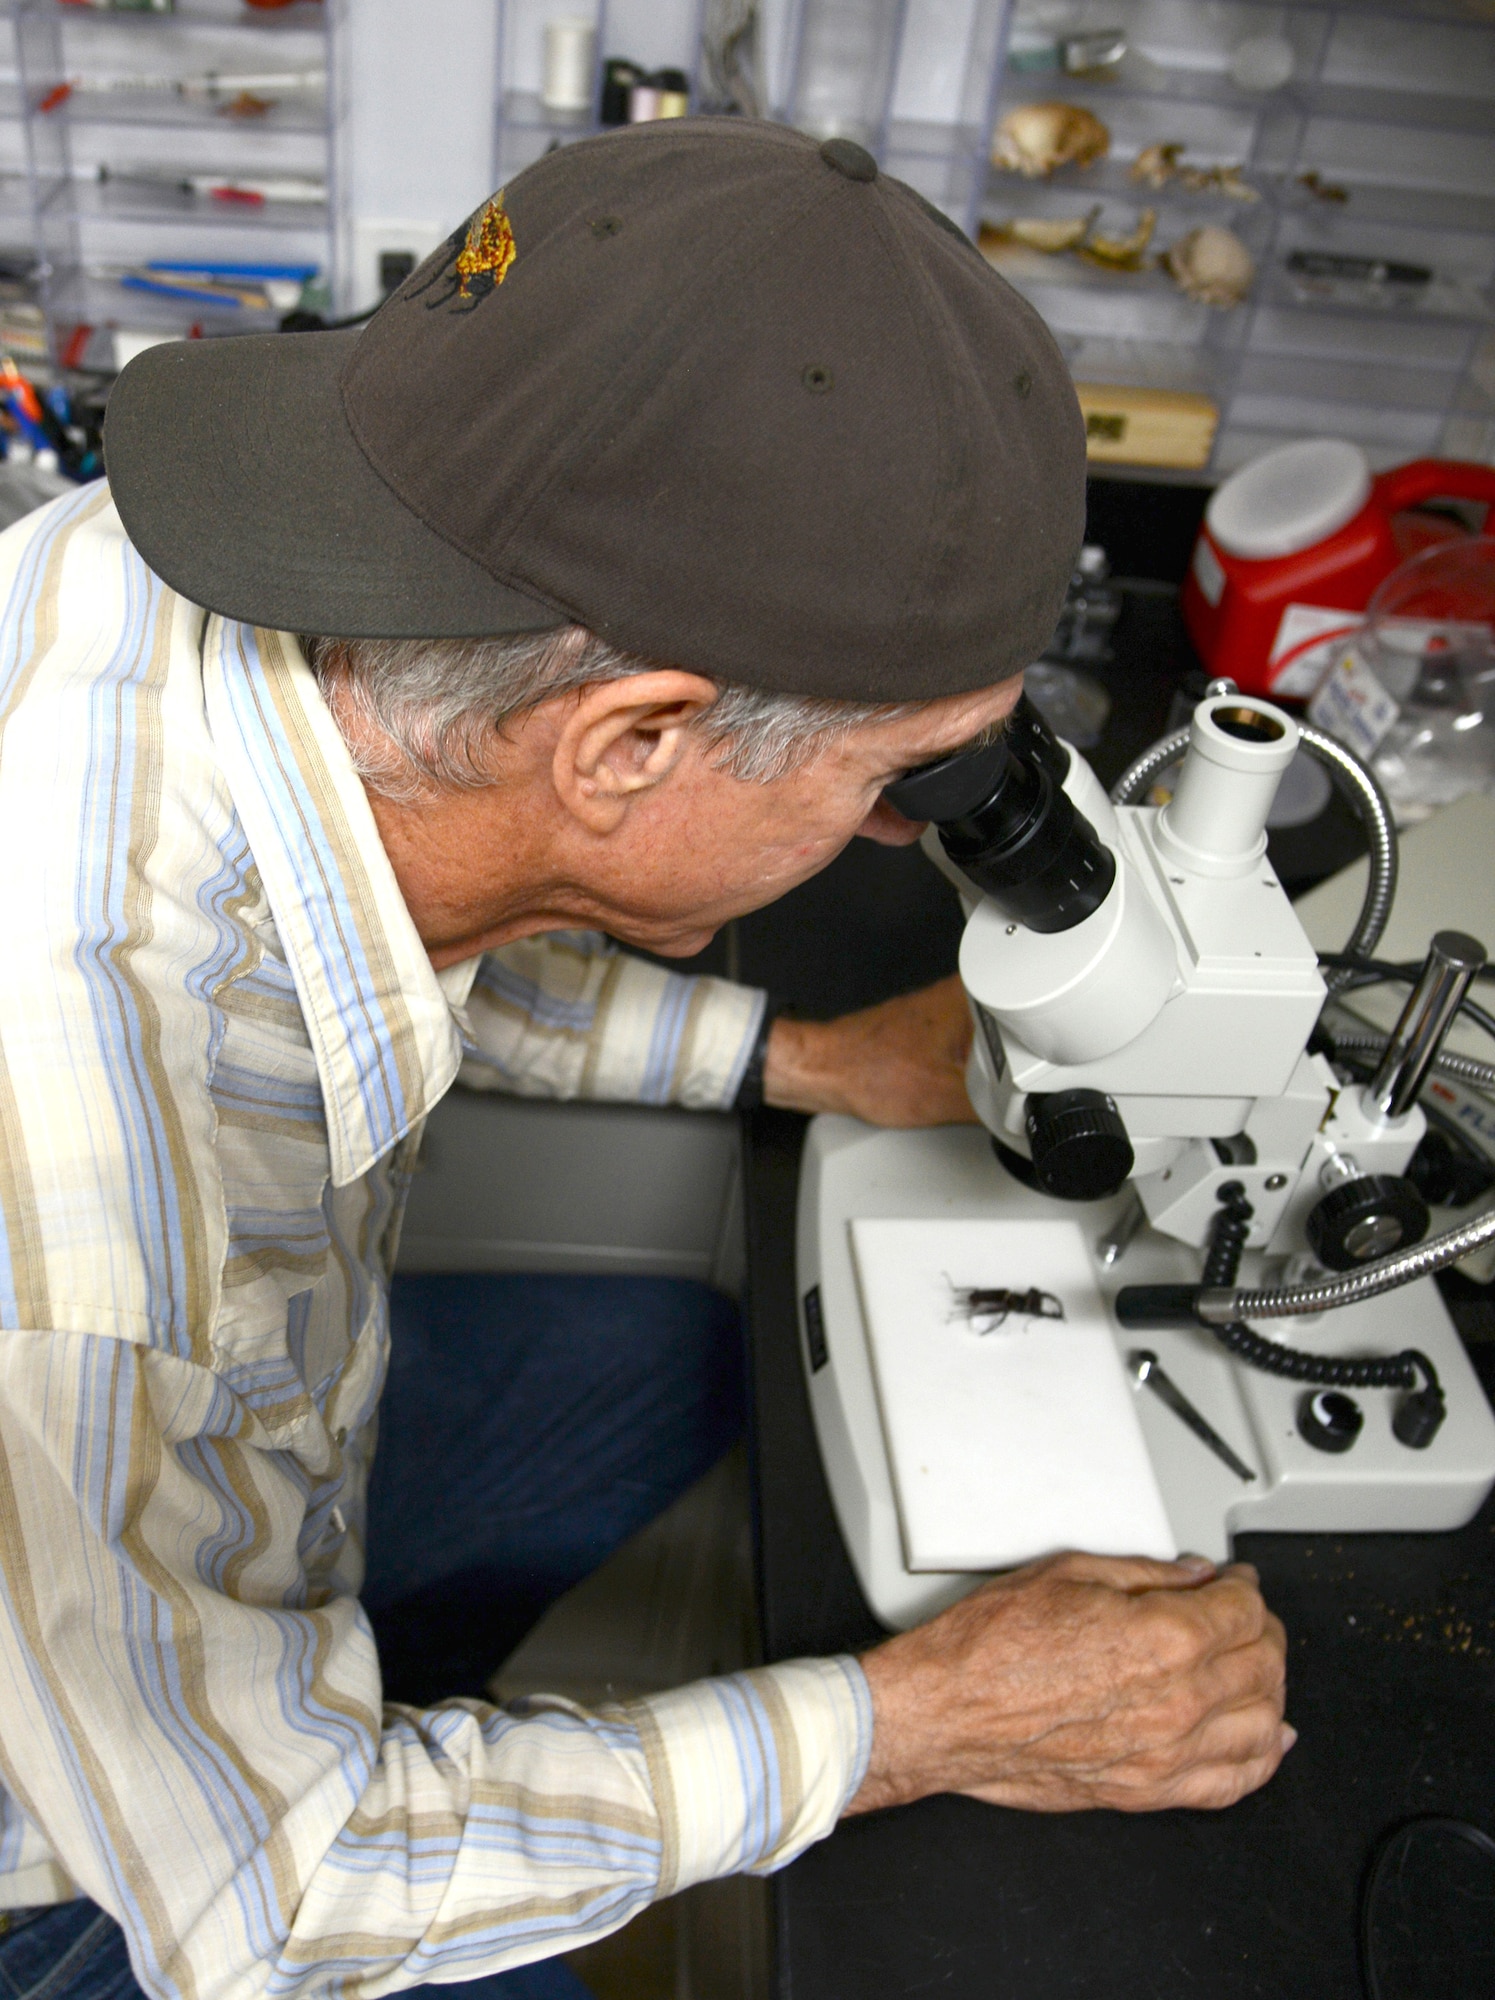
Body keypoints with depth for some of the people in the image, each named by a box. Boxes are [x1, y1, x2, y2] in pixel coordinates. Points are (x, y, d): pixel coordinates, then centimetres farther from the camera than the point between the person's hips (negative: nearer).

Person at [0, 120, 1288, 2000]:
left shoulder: (243, 570, -24)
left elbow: (417, 934, 0)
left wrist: (815, 1060, 0)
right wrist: (926, 1723, -21)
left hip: (224, 1434, 6)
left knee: (676, 1361, 14)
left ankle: (386, 1713, 32)